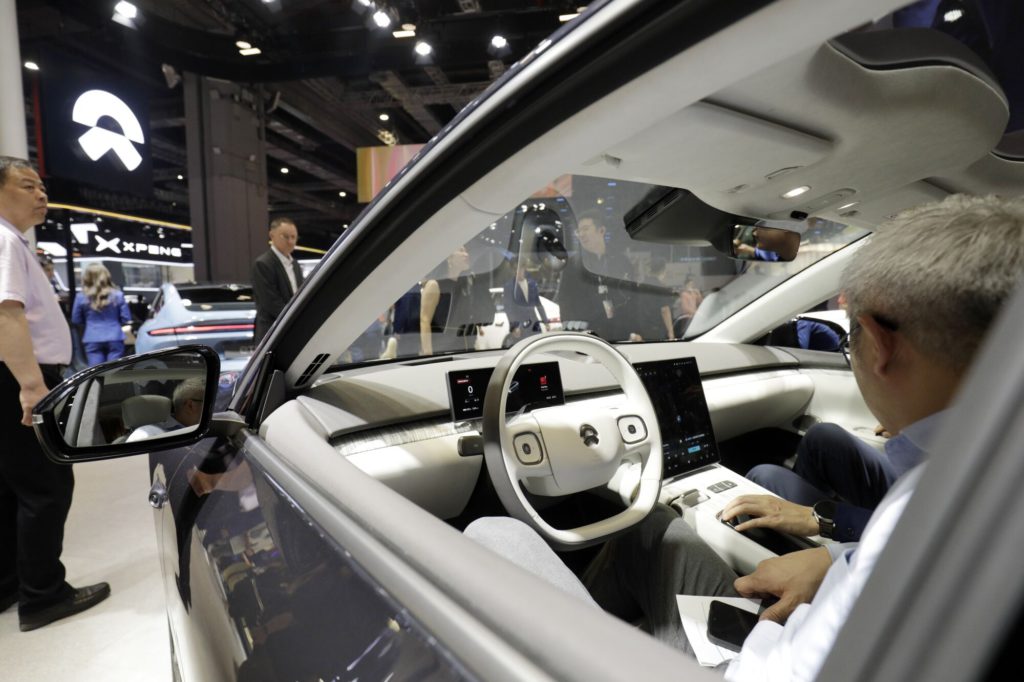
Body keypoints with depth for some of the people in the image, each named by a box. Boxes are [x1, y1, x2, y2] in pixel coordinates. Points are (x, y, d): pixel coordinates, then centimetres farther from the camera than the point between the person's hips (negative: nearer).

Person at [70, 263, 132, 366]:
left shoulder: (81, 297, -3)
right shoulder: (117, 295, -4)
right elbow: (126, 319, -1)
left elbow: (75, 320, 7)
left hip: (92, 340, 0)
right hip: (115, 338, 0)